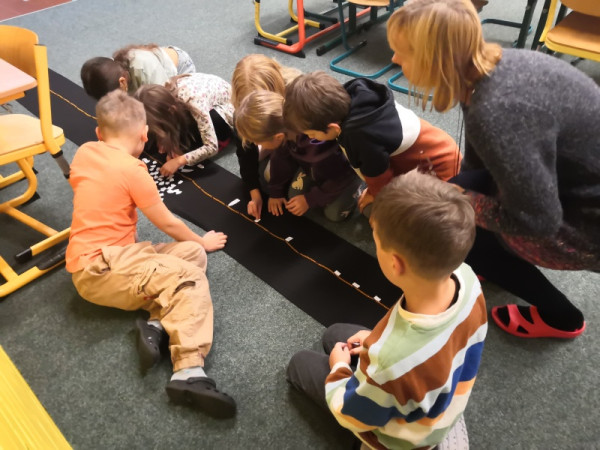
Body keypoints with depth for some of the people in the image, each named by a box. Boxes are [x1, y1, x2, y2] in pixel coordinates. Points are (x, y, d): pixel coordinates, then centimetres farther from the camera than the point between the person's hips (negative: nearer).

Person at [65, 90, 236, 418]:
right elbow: (168, 224, -5)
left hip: (94, 255, 8)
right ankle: (188, 372, -33)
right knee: (188, 278, -20)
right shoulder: (132, 169, -13)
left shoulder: (83, 153, 8)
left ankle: (157, 324, -18)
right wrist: (202, 241, 12)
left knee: (191, 254, 2)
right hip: (99, 267, -8)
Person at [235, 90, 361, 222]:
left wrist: (310, 199, -17)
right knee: (294, 196, -2)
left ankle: (353, 186, 15)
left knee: (334, 214, -9)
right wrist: (276, 192, 0)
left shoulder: (319, 145, -46)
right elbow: (281, 159, -6)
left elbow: (337, 178, -26)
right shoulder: (284, 127, -27)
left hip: (343, 167, -5)